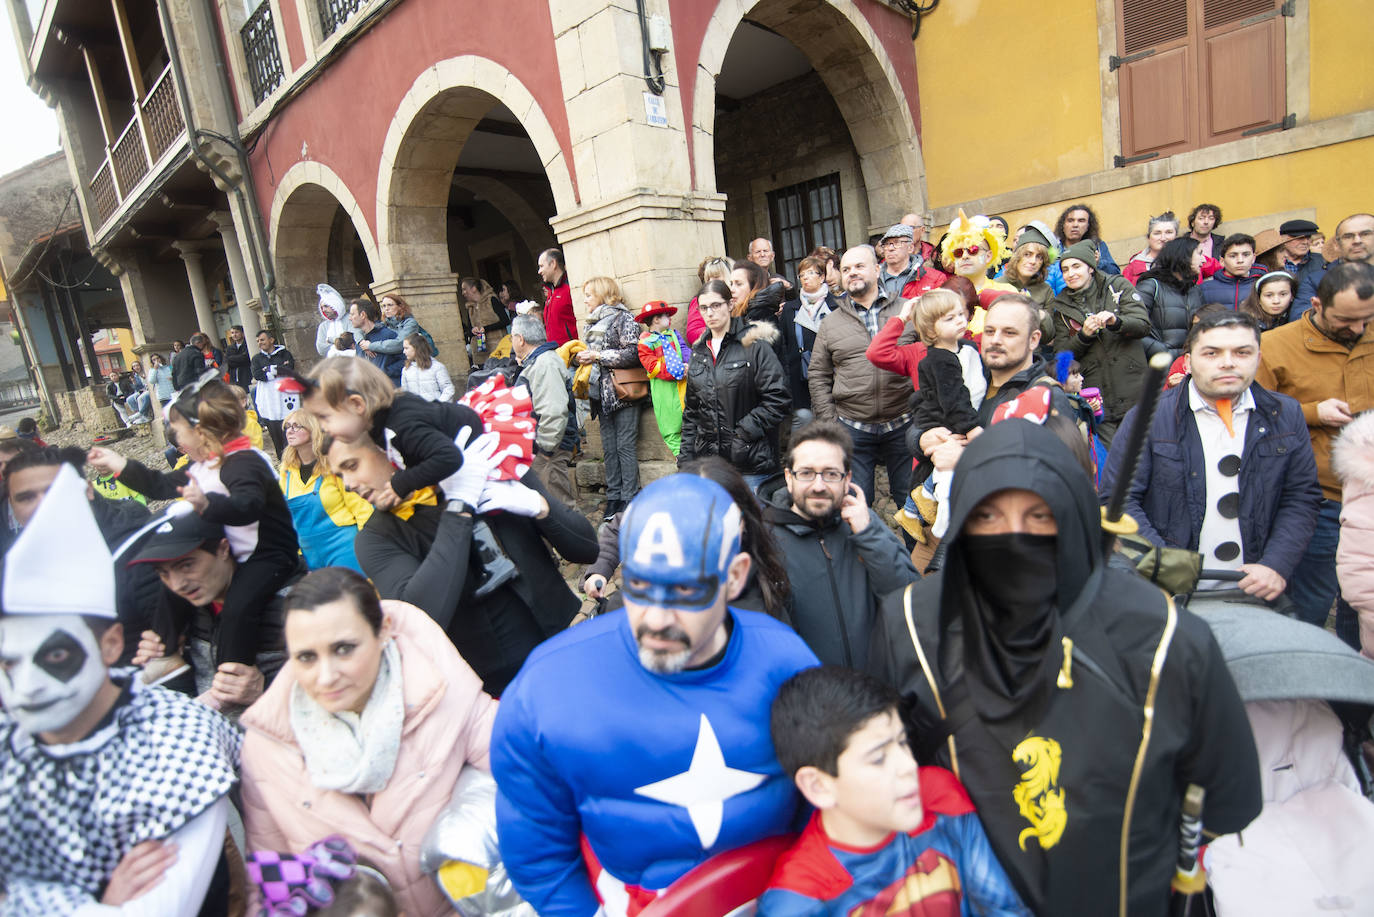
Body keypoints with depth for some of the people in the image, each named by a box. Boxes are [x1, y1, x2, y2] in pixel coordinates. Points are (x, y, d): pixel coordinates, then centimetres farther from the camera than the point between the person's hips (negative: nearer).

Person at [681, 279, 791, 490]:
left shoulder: (755, 345, -4)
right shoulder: (698, 352, 15)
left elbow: (778, 400, -10)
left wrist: (744, 432, -13)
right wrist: (685, 458, 11)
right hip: (708, 461, 5)